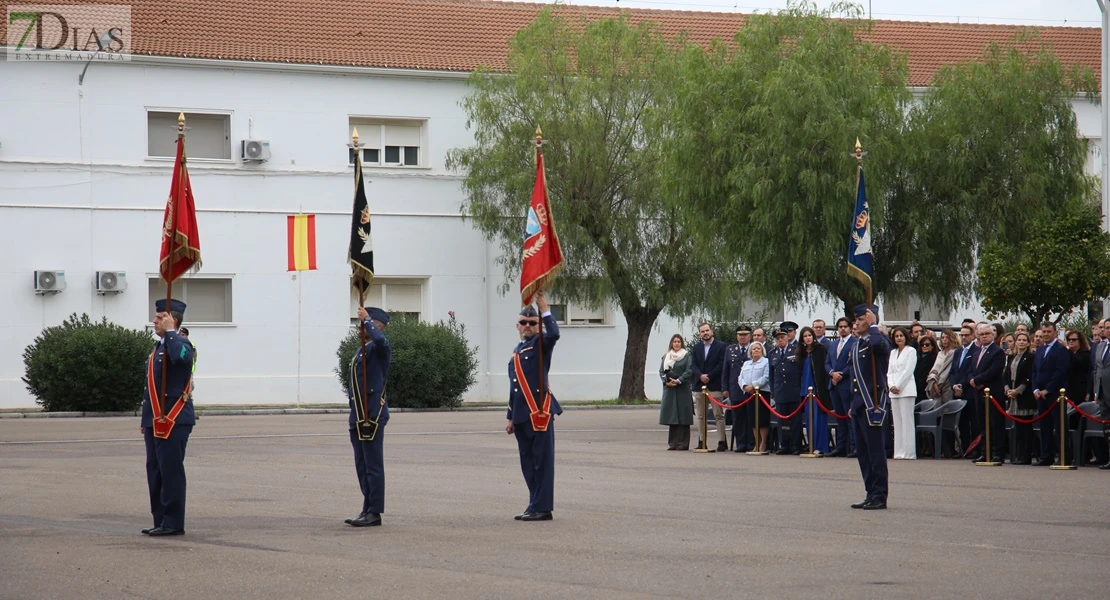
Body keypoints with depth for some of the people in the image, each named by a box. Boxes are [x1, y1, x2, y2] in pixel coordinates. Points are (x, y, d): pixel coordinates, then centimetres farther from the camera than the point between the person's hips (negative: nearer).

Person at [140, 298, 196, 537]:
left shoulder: (181, 343, -8)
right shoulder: (159, 347, 19)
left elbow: (180, 356, -35)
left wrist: (170, 331, -22)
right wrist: (145, 419, 21)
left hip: (173, 421, -9)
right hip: (155, 421, 9)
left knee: (171, 471, -6)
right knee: (155, 472, 11)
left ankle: (173, 523, -3)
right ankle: (161, 521, 17)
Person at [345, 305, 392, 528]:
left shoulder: (380, 348, -8)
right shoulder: (361, 351, 19)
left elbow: (380, 339, -35)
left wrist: (367, 319, -20)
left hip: (373, 415, -9)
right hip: (358, 417, 9)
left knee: (373, 466, -5)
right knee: (362, 465, 12)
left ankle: (374, 513, -2)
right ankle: (368, 509, 19)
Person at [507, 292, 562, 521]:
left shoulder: (541, 344, 1)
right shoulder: (517, 352, 21)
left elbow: (554, 334, -25)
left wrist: (544, 309, -19)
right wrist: (511, 417, 22)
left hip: (539, 411, -8)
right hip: (522, 414, 8)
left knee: (542, 461, -5)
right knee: (528, 463, 10)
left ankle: (542, 508, -5)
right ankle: (535, 506, 17)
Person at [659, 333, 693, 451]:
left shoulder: (687, 356, 1)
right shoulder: (666, 356, 13)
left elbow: (689, 371, -6)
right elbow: (661, 371, 9)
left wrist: (678, 381, -15)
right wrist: (666, 381, -8)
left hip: (682, 389, -4)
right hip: (669, 389, 4)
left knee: (682, 416, -5)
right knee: (671, 416, 4)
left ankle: (683, 443, -4)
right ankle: (673, 442, 8)